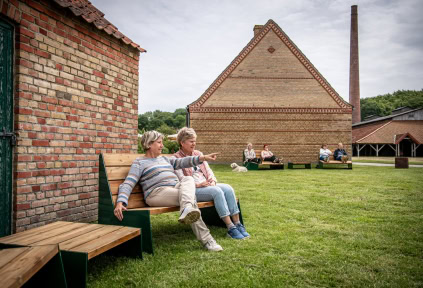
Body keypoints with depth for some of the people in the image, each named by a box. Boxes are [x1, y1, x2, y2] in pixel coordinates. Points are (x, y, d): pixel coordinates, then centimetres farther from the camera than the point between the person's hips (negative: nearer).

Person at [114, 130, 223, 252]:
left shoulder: (164, 159, 29)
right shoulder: (139, 163, 8)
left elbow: (181, 162, 15)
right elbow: (127, 184, -3)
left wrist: (202, 158, 0)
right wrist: (120, 203, -22)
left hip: (177, 189, 6)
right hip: (158, 192, -6)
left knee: (188, 179, -26)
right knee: (191, 197, -27)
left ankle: (187, 211, -43)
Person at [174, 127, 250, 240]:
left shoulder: (198, 154, 20)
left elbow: (208, 170, 16)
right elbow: (181, 180, -9)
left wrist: (212, 181, -4)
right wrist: (198, 184, -18)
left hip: (207, 185, 6)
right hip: (191, 190, -6)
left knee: (228, 188, -22)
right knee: (217, 191, -32)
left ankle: (237, 224, -22)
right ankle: (230, 228, -31)